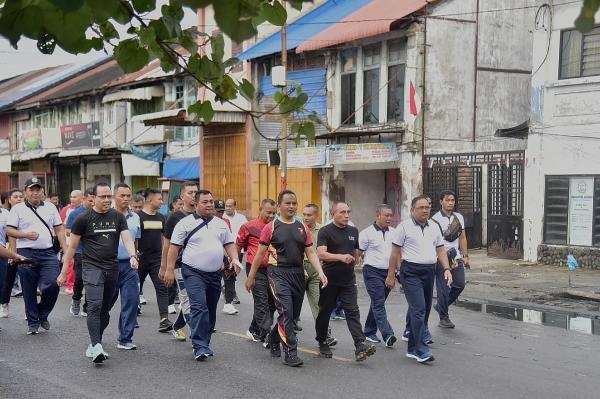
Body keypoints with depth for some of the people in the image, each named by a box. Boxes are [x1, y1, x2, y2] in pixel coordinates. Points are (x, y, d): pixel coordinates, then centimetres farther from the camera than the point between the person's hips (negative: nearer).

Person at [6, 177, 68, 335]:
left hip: (48, 253, 2)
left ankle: (42, 314, 14)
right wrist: (26, 235, -15)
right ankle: (32, 322, 17)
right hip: (26, 254, -2)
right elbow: (10, 231, 0)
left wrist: (66, 250, 5)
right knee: (29, 291, 4)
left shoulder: (51, 208, 13)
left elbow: (59, 229, 13)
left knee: (52, 285, -10)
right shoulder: (18, 209, 4)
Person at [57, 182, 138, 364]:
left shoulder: (118, 217, 6)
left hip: (113, 268, 4)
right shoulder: (83, 218, -2)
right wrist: (64, 272, 2)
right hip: (92, 267, -4)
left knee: (105, 310, 11)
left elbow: (127, 238, -4)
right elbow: (72, 246, 2)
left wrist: (132, 256, -24)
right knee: (95, 306, -18)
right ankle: (96, 348, -22)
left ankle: (94, 344, 25)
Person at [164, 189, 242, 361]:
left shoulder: (221, 224, 13)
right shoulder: (186, 223, -3)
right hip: (194, 272, -6)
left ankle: (204, 343, 24)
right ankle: (200, 346, -17)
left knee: (210, 311, 11)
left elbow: (229, 244, 16)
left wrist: (235, 259, -2)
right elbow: (174, 247, -3)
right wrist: (170, 270, -7)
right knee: (199, 307, -18)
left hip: (215, 274, 6)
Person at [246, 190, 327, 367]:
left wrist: (320, 273, -6)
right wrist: (251, 276, 3)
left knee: (294, 314, 13)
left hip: (298, 273, 5)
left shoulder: (302, 228, 10)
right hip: (278, 273, -5)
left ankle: (274, 338, 38)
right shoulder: (271, 227, -2)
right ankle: (290, 353, -10)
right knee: (286, 312, -14)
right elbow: (260, 253, 2)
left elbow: (311, 253, 8)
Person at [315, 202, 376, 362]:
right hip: (330, 280, -3)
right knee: (325, 311, 9)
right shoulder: (325, 231, -7)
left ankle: (360, 346, -16)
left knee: (353, 312, -7)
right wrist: (341, 257, -30)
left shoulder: (353, 231, 12)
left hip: (348, 279, 4)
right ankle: (322, 343, 26)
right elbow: (321, 254, -20)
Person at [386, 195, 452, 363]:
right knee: (419, 309, -15)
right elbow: (395, 253, -2)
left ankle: (412, 348, 19)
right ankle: (421, 350, -14)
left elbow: (440, 250, 15)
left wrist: (447, 269, 1)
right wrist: (391, 276, -3)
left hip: (429, 272, 6)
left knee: (424, 311, 9)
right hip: (411, 272, -6)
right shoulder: (404, 227, -3)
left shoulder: (434, 228, 14)